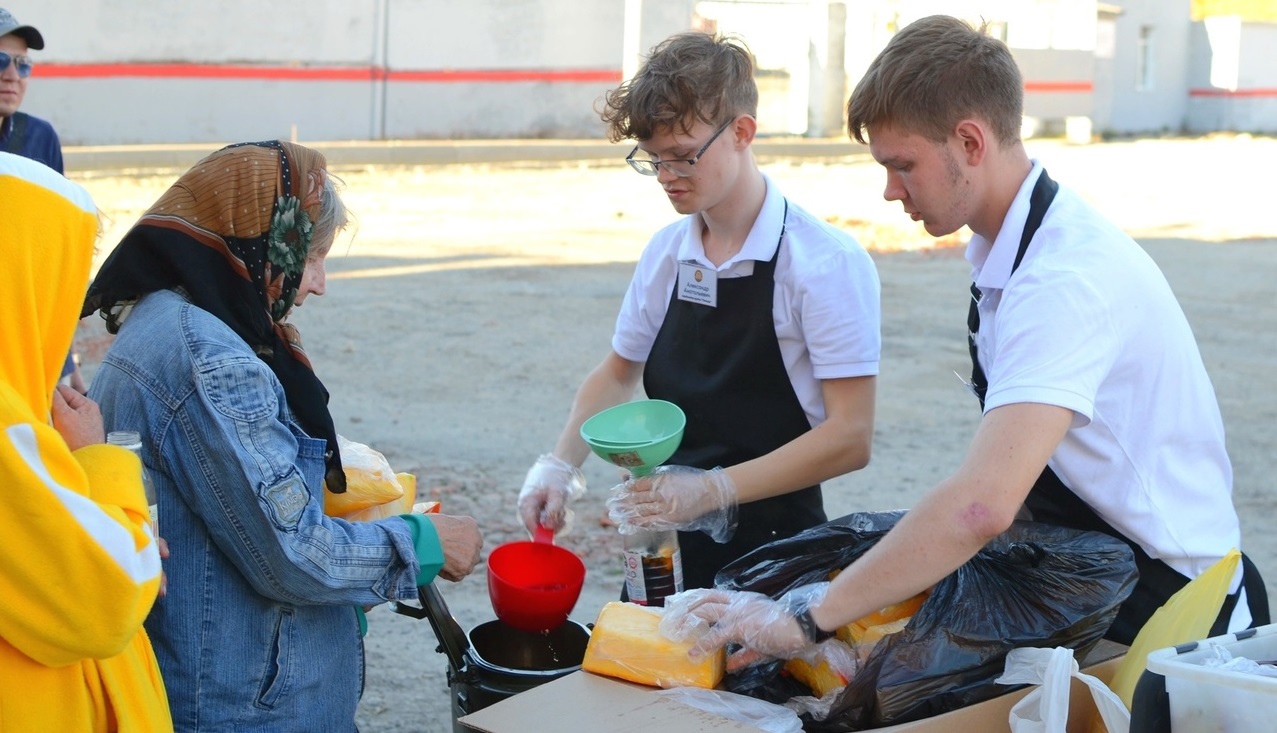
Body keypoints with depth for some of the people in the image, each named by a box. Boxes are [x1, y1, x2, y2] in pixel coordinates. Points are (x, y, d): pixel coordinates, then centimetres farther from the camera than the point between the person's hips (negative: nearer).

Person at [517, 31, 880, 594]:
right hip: (669, 543, 5)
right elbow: (618, 374, 18)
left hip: (771, 548, -5)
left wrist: (713, 490, -25)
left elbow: (849, 438, -18)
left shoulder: (826, 262, -15)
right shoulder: (666, 252, 3)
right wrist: (560, 465, 2)